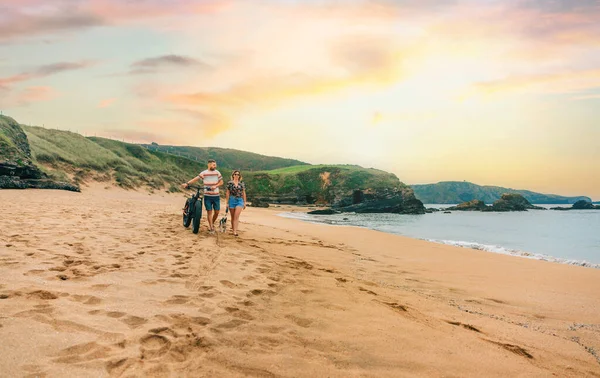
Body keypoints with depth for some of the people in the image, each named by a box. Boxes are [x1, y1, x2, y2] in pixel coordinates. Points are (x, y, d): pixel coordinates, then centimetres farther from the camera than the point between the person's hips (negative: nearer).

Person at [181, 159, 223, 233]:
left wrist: (215, 186, -14)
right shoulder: (204, 173, -4)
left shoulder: (217, 172, 2)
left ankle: (212, 224, 29)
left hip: (216, 196, 2)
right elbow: (196, 179, -9)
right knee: (209, 211, 0)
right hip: (207, 196, -2)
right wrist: (187, 183, -20)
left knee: (217, 212, 4)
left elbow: (221, 182, 4)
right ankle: (211, 227, 9)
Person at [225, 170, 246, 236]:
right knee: (233, 216, 9)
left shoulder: (242, 183, 6)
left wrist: (244, 203, 9)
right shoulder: (230, 183, 1)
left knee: (236, 216, -11)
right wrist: (227, 203, -1)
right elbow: (227, 193, 2)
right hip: (232, 200, 0)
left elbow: (244, 193, 10)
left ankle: (235, 231, -15)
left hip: (240, 200, 0)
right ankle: (232, 228, 26)